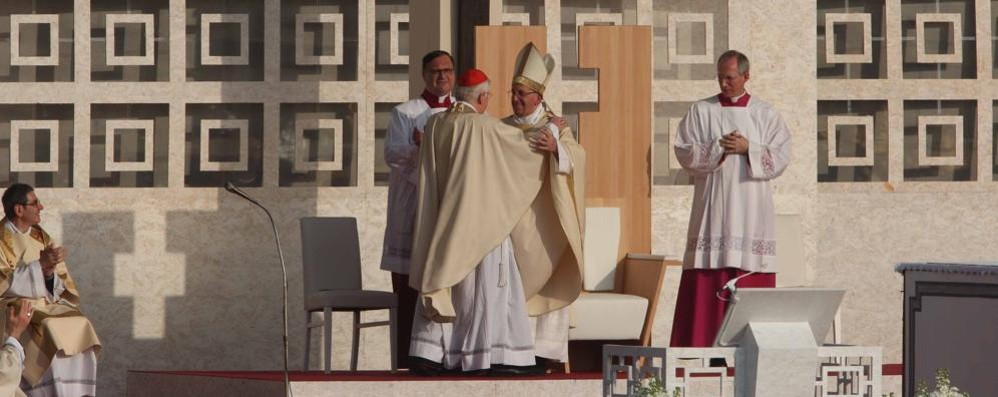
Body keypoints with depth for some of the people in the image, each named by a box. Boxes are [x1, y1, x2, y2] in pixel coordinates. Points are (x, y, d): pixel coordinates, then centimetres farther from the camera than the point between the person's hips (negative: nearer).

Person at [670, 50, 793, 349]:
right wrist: (718, 148, -13)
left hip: (750, 211, 0)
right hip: (712, 208, 0)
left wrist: (748, 149, -12)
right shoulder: (701, 111, 8)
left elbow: (780, 158, 1)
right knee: (708, 277, -7)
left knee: (751, 284, -4)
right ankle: (701, 344, -8)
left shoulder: (765, 115, 8)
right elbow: (685, 152, -1)